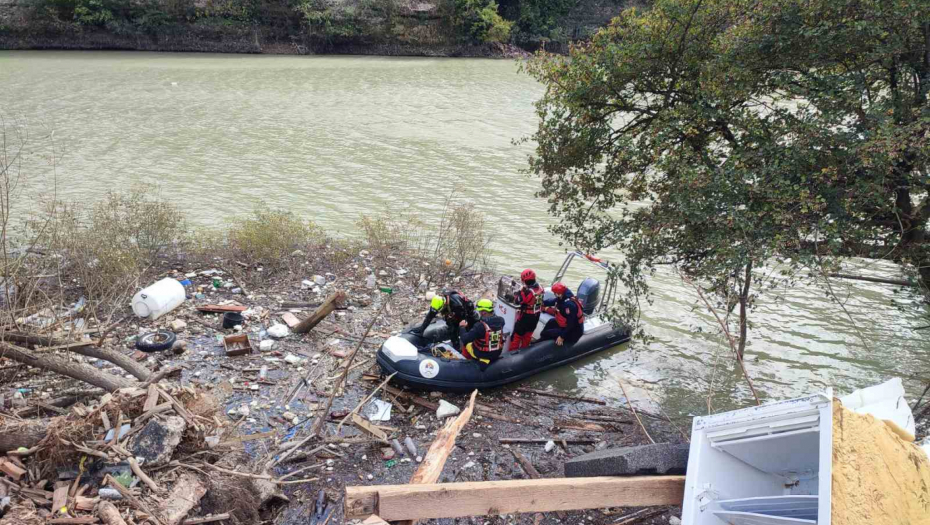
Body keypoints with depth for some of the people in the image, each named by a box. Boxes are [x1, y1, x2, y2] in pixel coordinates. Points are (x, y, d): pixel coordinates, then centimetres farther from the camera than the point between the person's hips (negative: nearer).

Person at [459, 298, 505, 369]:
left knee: (466, 342, 19)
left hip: (482, 354, -5)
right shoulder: (500, 320, -13)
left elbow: (465, 339, -24)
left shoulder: (481, 325, -30)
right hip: (497, 353, 5)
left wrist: (462, 327, -10)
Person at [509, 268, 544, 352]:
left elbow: (518, 301, -24)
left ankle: (513, 351, 9)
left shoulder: (527, 291, -29)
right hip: (536, 316, 7)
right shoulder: (540, 288, -4)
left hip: (526, 316, -7)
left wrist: (516, 294, -7)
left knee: (517, 333, 5)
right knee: (528, 333, 22)